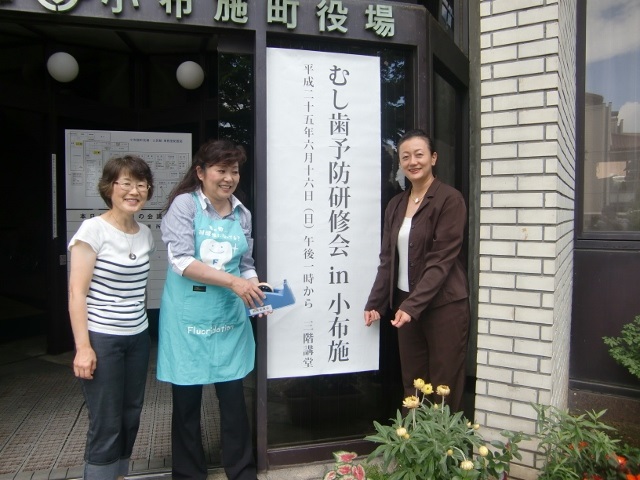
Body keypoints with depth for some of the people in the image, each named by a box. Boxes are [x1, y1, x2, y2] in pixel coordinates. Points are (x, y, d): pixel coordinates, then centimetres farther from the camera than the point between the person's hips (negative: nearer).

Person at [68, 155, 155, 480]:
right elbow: (77, 291, -12)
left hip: (138, 337, 6)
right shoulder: (93, 229, -11)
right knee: (107, 424, 2)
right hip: (101, 339, -6)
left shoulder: (145, 234, 6)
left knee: (130, 418, 13)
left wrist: (139, 324, 13)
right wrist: (83, 346, -16)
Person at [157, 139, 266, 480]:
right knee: (186, 401, 10)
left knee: (233, 397, 9)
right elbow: (182, 261, -17)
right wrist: (233, 282, -23)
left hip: (230, 318, 4)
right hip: (188, 318, -3)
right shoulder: (184, 204, -7)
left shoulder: (242, 213, 8)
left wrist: (255, 294, -5)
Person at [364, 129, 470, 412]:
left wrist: (412, 306, -20)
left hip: (443, 305, -5)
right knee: (412, 384, 12)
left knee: (444, 389, 3)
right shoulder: (396, 205, 12)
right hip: (404, 304, 6)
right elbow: (388, 259, 12)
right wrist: (375, 303, 5)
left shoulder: (449, 200, -8)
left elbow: (441, 260, -14)